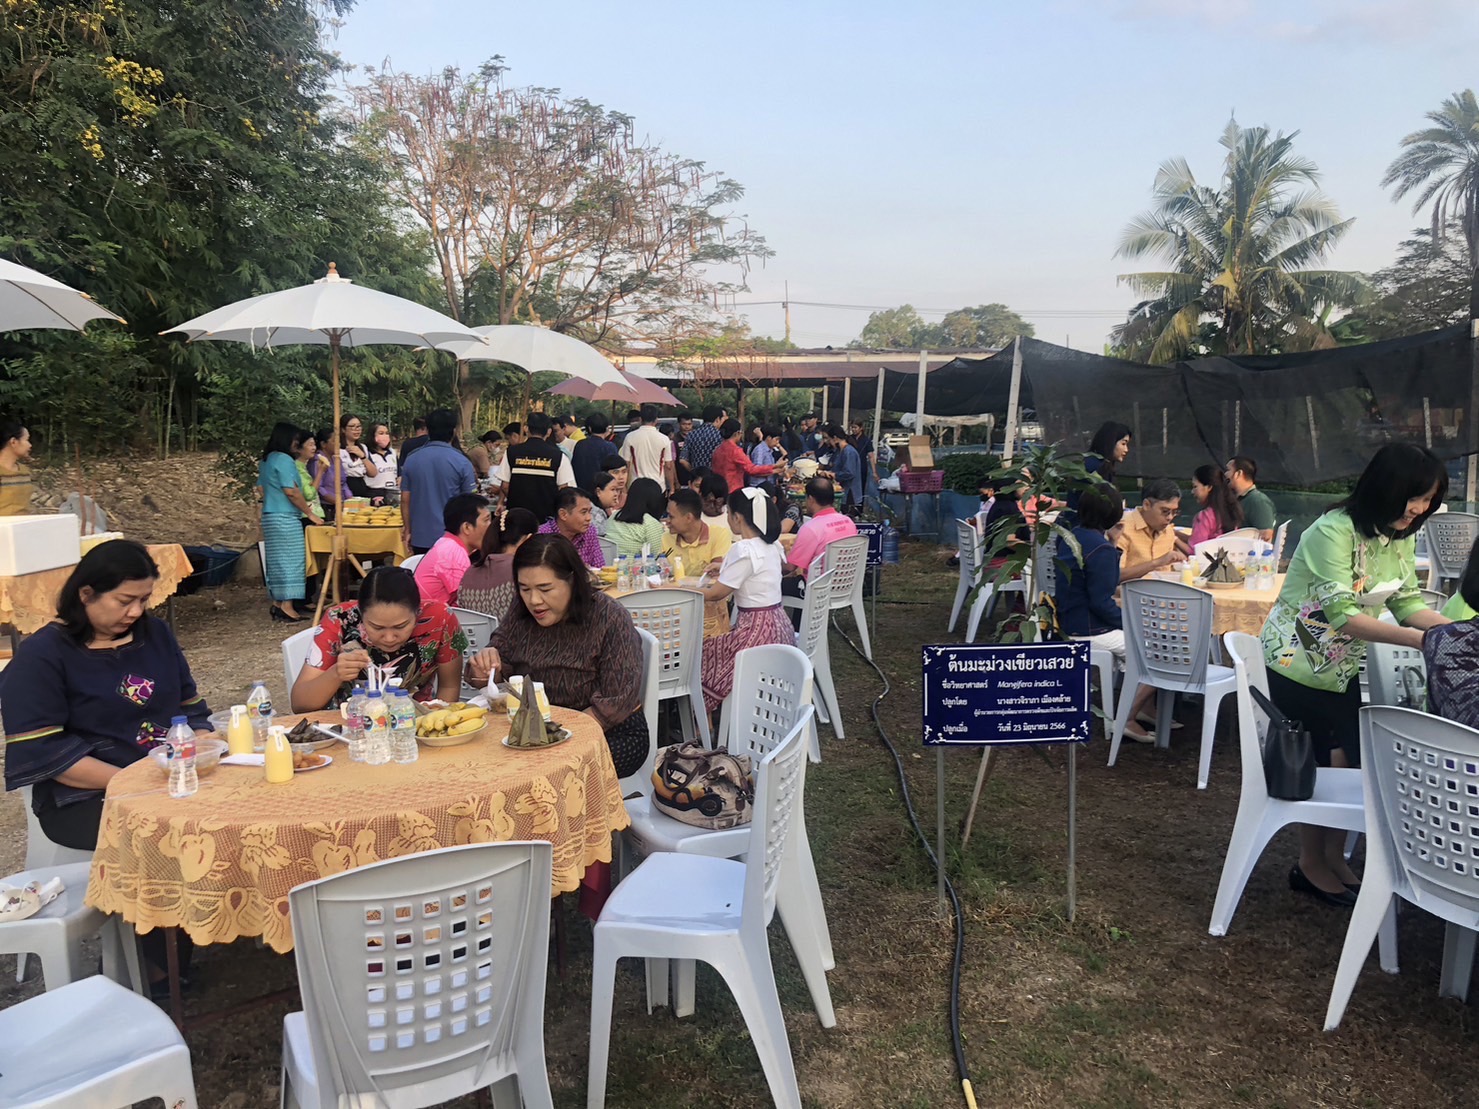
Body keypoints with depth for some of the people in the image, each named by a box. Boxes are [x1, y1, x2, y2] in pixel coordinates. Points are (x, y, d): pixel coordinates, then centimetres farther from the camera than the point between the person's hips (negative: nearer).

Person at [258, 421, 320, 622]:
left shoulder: (266, 460, 15)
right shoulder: (284, 460, -13)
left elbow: (261, 488, 21)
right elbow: (291, 491, -18)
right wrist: (310, 513, -12)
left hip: (269, 516, 9)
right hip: (285, 518, -9)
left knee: (276, 561, 12)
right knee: (290, 560, -6)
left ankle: (277, 603, 15)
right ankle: (287, 607, -7)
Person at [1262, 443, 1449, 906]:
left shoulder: (1401, 537, 3)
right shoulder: (1334, 531, -25)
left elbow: (1407, 602, 1)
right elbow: (1342, 615, -29)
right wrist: (1418, 639, -34)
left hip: (1343, 667, 8)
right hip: (1297, 663, -8)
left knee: (1347, 759, 8)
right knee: (1314, 765, 3)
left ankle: (1333, 857, 26)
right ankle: (1311, 865, 21)